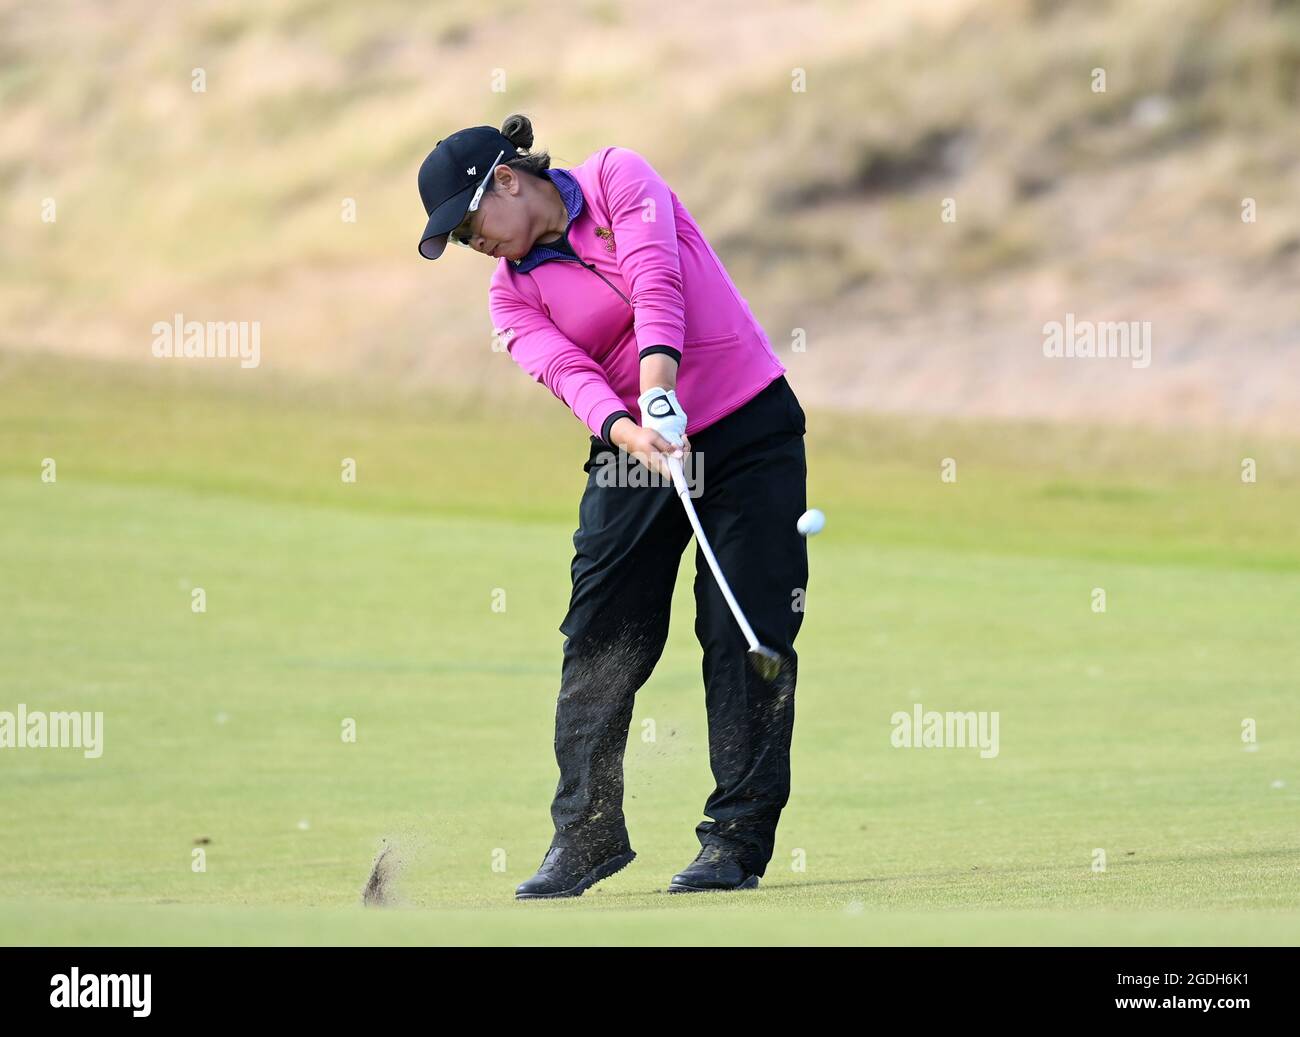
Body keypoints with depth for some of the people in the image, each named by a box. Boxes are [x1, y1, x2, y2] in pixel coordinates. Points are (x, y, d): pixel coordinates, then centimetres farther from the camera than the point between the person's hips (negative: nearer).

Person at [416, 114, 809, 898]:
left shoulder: (617, 178, -4)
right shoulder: (513, 294, 4)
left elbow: (655, 279, -20)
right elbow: (568, 373, -13)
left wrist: (659, 389, -35)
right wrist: (630, 430, -33)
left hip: (750, 428, -4)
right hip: (633, 451, 4)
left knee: (748, 635, -5)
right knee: (601, 642, -3)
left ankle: (738, 838, -1)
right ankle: (587, 834, 7)